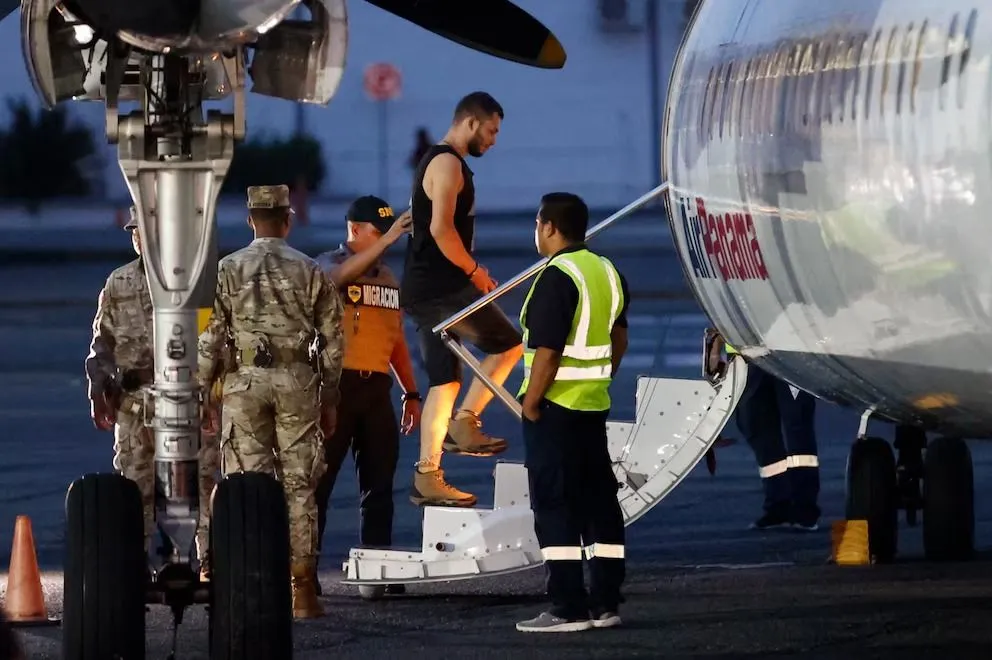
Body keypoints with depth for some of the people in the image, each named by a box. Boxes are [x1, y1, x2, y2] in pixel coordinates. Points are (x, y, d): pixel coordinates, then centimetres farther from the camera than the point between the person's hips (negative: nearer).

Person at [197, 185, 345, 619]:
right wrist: (329, 399, 13)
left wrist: (201, 392, 6)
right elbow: (332, 339, 5)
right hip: (298, 384, 1)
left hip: (245, 383, -1)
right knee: (299, 485, 4)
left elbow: (209, 338, -1)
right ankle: (302, 592, 2)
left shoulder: (228, 270, 1)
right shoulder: (309, 271, 4)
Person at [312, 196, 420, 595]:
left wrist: (411, 393, 15)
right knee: (319, 478, -4)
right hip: (336, 383, -6)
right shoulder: (327, 266, -1)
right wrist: (387, 240, -35)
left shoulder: (388, 278, 17)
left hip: (376, 387, 6)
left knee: (379, 482, 6)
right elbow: (344, 274, -27)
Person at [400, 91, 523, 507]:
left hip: (424, 290, 10)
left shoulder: (441, 162, 21)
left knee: (444, 380, 9)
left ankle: (427, 477, 6)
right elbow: (441, 228, -22)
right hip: (441, 286, -10)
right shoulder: (448, 163, -11)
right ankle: (464, 424, -5)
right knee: (508, 345, -3)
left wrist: (471, 272, 18)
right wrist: (474, 270, -13)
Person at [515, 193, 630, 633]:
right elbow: (619, 339, 18)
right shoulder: (607, 272, 11)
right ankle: (604, 604, 14)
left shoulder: (557, 277, -17)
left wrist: (530, 402, -14)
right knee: (599, 502, 11)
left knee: (554, 506, -5)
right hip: (594, 407, 8)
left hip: (555, 406, -8)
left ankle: (568, 608, -8)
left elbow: (548, 350, -22)